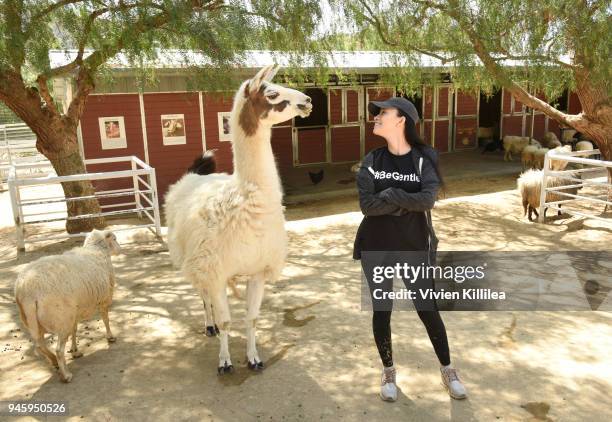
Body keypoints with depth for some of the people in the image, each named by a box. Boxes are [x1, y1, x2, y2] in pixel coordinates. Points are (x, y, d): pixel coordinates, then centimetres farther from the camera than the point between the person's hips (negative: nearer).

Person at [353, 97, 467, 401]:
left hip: (415, 247, -2)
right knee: (381, 311, 11)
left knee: (428, 310, 8)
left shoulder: (424, 158, -7)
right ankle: (388, 371, 33)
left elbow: (428, 199, -24)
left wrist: (389, 195, -21)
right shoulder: (372, 160, -1)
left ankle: (447, 371, 32)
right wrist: (408, 200, -19)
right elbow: (367, 205, -14)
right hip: (376, 248, 2)